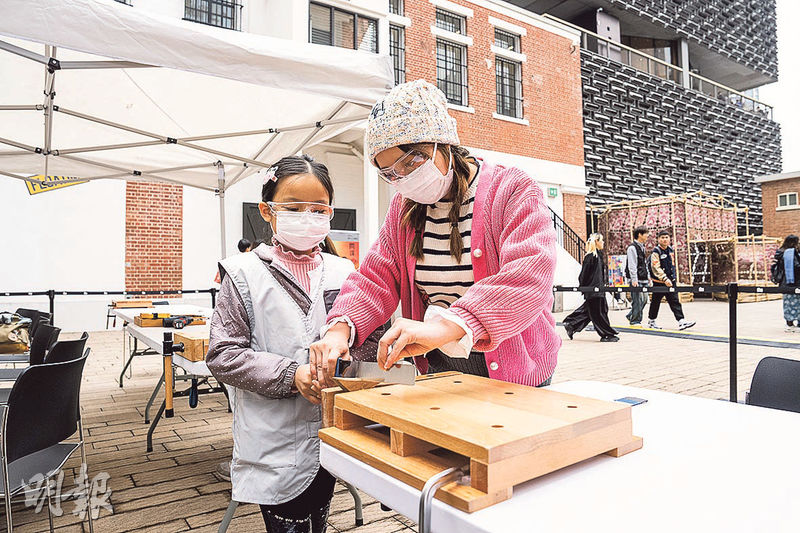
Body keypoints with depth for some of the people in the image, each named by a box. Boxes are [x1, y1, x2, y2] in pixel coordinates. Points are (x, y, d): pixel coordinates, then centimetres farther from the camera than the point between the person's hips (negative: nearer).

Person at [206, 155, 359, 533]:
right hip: (275, 442, -3)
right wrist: (290, 374, -20)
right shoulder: (246, 274, -7)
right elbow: (222, 355, -9)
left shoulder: (343, 273, 3)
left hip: (330, 434, 4)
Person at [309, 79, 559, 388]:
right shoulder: (404, 206, 8)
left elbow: (530, 277, -26)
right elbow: (376, 277, 3)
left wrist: (446, 327, -40)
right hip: (438, 370, 4)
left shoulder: (513, 190, -10)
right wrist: (340, 327, -18)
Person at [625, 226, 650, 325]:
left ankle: (631, 316, 22)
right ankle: (634, 321, 1)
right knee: (637, 300, -7)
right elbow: (632, 265, -16)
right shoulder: (632, 247, -11)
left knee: (644, 299, 10)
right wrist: (634, 279, -20)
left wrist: (648, 277, 20)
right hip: (636, 280, -9)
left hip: (643, 279, 9)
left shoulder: (642, 247, 18)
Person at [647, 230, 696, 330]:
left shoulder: (671, 250, 9)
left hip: (670, 281, 6)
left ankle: (681, 322, -5)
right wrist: (665, 279, -26)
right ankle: (651, 321, 20)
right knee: (655, 302, 6)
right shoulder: (656, 252, -14)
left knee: (675, 301, -1)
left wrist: (674, 276, 20)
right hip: (659, 282, -6)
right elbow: (656, 268, -21)